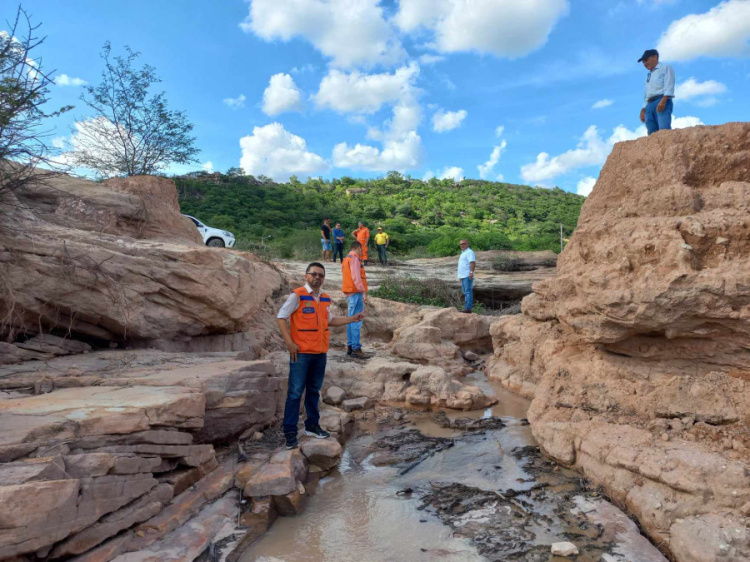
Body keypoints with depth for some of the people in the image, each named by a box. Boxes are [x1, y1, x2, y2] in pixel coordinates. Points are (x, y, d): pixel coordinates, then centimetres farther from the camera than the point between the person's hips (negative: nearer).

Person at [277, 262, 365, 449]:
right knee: (295, 392, -1)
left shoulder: (325, 299, 10)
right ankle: (290, 432, 8)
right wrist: (289, 343, -17)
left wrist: (352, 319, 18)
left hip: (320, 353, 6)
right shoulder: (297, 295, -10)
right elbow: (281, 317, -10)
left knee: (314, 391, 16)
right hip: (301, 353, -6)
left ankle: (312, 426, 29)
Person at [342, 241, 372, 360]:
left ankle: (350, 347, 18)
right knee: (356, 322, -10)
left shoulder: (346, 259, 20)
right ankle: (356, 349, -10)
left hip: (349, 294, 10)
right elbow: (356, 277, -20)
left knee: (351, 321, 13)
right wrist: (363, 292, -22)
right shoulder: (354, 259, -10)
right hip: (356, 293, -10)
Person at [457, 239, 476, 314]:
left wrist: (471, 272, -30)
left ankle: (468, 308, -16)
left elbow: (473, 262, -20)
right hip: (463, 276, 10)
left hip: (467, 276, -10)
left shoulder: (469, 252, -8)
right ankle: (467, 307, 14)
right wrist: (460, 275, 24)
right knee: (465, 292, 11)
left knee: (468, 291, -13)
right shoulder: (463, 253, 23)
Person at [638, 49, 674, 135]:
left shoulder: (665, 68, 12)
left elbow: (669, 86, -3)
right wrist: (643, 109, 13)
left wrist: (663, 100, -18)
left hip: (662, 102, -6)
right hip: (650, 105, 6)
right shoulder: (648, 76, 32)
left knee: (664, 129, -24)